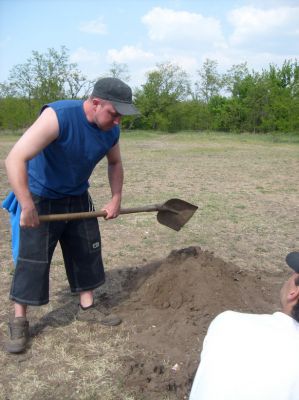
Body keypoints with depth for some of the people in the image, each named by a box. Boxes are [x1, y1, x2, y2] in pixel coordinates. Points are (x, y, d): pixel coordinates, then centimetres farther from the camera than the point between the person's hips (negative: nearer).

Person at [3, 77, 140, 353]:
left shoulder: (111, 131, -9)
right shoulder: (58, 116, -31)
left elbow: (115, 164, 11)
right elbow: (15, 159, -35)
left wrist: (116, 199, 0)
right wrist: (27, 207, -38)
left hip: (78, 198, 6)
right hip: (40, 199, -6)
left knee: (87, 253, 10)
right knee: (32, 260, -1)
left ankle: (87, 308, 28)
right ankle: (19, 322, 15)